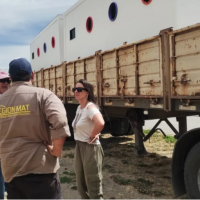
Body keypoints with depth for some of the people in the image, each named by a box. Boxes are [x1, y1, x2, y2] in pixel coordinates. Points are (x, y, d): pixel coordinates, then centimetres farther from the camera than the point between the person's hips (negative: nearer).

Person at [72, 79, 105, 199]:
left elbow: (100, 123, -39)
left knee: (93, 186, 3)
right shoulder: (79, 108, 8)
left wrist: (92, 136, -23)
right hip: (79, 147, 9)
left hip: (90, 149, -9)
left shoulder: (90, 107, -19)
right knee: (81, 185, 21)